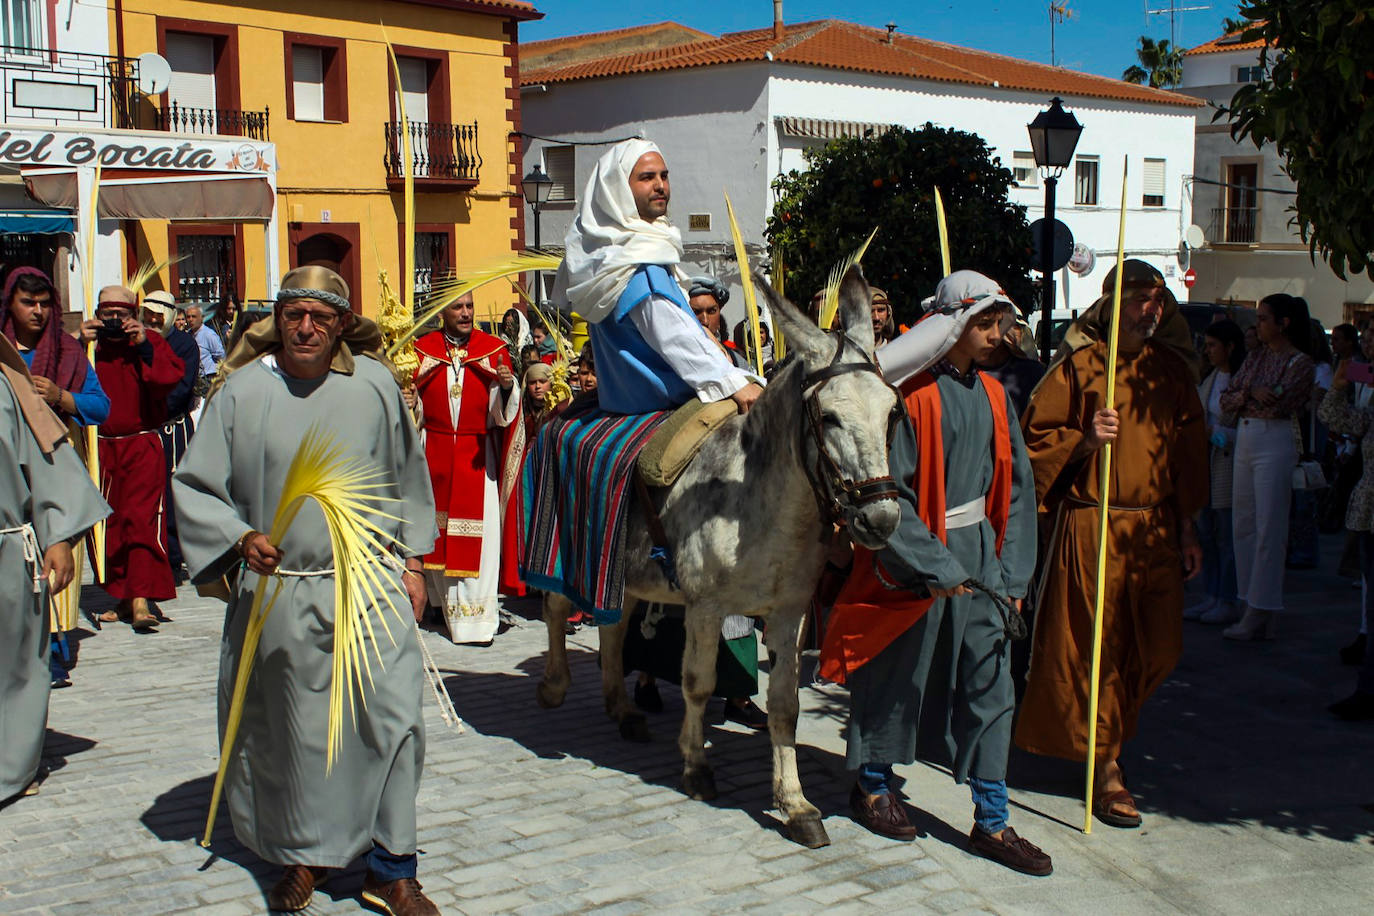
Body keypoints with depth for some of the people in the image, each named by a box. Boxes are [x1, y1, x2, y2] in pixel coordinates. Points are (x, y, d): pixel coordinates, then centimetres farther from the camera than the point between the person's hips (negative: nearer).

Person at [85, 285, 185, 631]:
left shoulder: (150, 343, 3)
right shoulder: (88, 345, 9)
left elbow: (173, 376, -13)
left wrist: (144, 346, -19)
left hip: (144, 446, -3)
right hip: (101, 447, 3)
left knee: (143, 519, -12)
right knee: (109, 524, 7)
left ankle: (141, 599, -14)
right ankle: (121, 597, 17)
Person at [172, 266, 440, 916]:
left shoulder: (373, 383, 3)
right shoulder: (244, 389, 0)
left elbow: (407, 476, 14)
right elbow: (194, 485, 4)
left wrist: (411, 561, 12)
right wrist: (239, 538, -12)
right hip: (279, 592, 0)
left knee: (392, 714, -7)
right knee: (291, 732, 8)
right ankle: (304, 855, 29)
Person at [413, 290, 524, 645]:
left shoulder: (493, 350, 2)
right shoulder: (422, 350, 6)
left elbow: (503, 415, -3)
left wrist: (507, 385, -22)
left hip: (478, 454, -2)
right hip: (435, 452, 2)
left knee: (480, 532, -7)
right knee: (439, 529, 7)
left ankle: (479, 615, -5)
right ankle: (446, 600, 21)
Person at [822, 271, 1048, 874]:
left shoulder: (993, 397, 8)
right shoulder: (911, 394, -13)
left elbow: (1015, 490, 11)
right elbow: (889, 493, -16)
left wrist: (1012, 573, 4)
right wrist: (935, 568, -17)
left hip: (980, 560, 6)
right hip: (915, 561, -6)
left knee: (990, 689, 5)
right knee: (897, 679, 8)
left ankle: (992, 823, 14)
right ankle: (871, 787, 30)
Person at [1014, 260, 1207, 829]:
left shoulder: (1171, 369, 10)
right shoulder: (1078, 364, -5)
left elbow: (1189, 449, 16)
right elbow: (1035, 433, -3)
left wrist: (1187, 527, 14)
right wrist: (1085, 439, -21)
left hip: (1156, 528, 5)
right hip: (1092, 525, -5)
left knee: (1159, 648, 7)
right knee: (1096, 648, -2)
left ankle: (1108, 730, 34)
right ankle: (1106, 769, 8)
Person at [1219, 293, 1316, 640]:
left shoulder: (1300, 362, -5)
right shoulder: (1256, 356, 14)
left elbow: (1279, 404, -17)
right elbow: (1227, 400, 6)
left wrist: (1244, 397, -3)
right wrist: (1252, 394, -13)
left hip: (1275, 443, -7)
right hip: (1244, 440, 8)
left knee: (1269, 529, -5)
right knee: (1243, 526, 10)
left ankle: (1261, 615, -1)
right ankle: (1251, 604, 18)